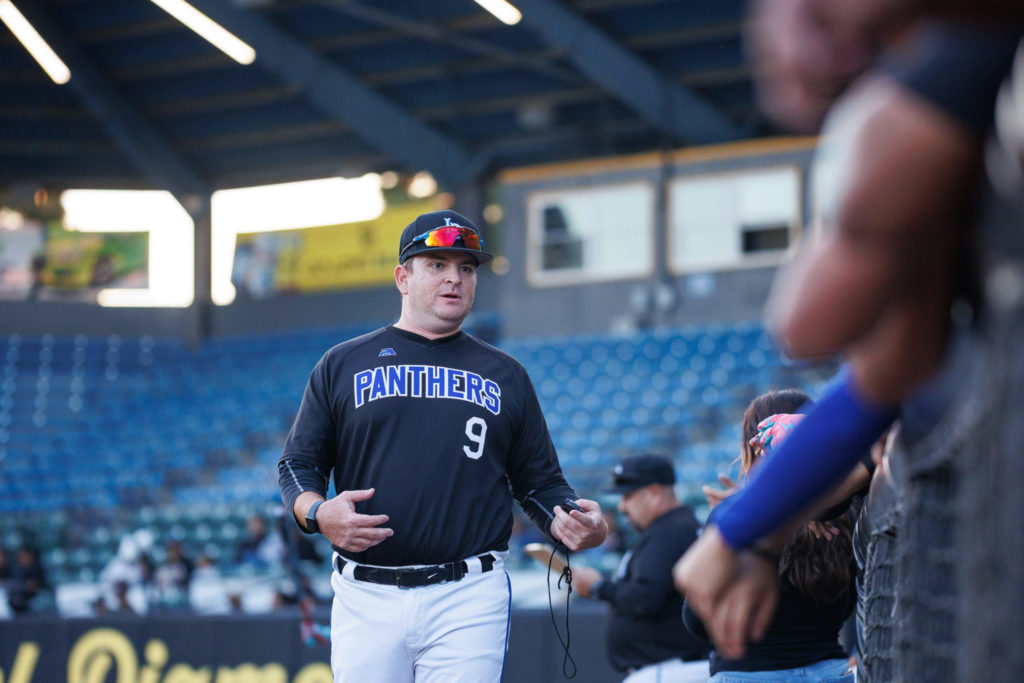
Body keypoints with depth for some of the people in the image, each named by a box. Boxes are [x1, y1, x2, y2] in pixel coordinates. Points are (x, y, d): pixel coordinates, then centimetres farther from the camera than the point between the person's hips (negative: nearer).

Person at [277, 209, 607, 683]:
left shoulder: (506, 376, 15)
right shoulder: (343, 365, 12)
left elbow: (539, 481, 15)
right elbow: (298, 465, 12)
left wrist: (570, 524, -7)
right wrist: (318, 513, -11)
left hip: (469, 602, 0)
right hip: (365, 597, 0)